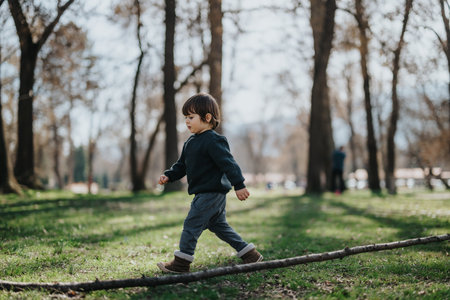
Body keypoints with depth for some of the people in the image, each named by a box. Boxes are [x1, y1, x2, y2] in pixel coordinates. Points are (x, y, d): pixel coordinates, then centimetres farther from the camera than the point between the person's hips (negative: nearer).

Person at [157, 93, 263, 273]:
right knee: (220, 226, 16)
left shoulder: (213, 141, -16)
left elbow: (228, 163, -22)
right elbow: (182, 165, 21)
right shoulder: (191, 142, 15)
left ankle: (181, 263, 3)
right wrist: (169, 176, 6)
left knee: (191, 225, -6)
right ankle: (250, 255, 21)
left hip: (211, 193, -10)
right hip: (215, 196, 10)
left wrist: (239, 185, -27)